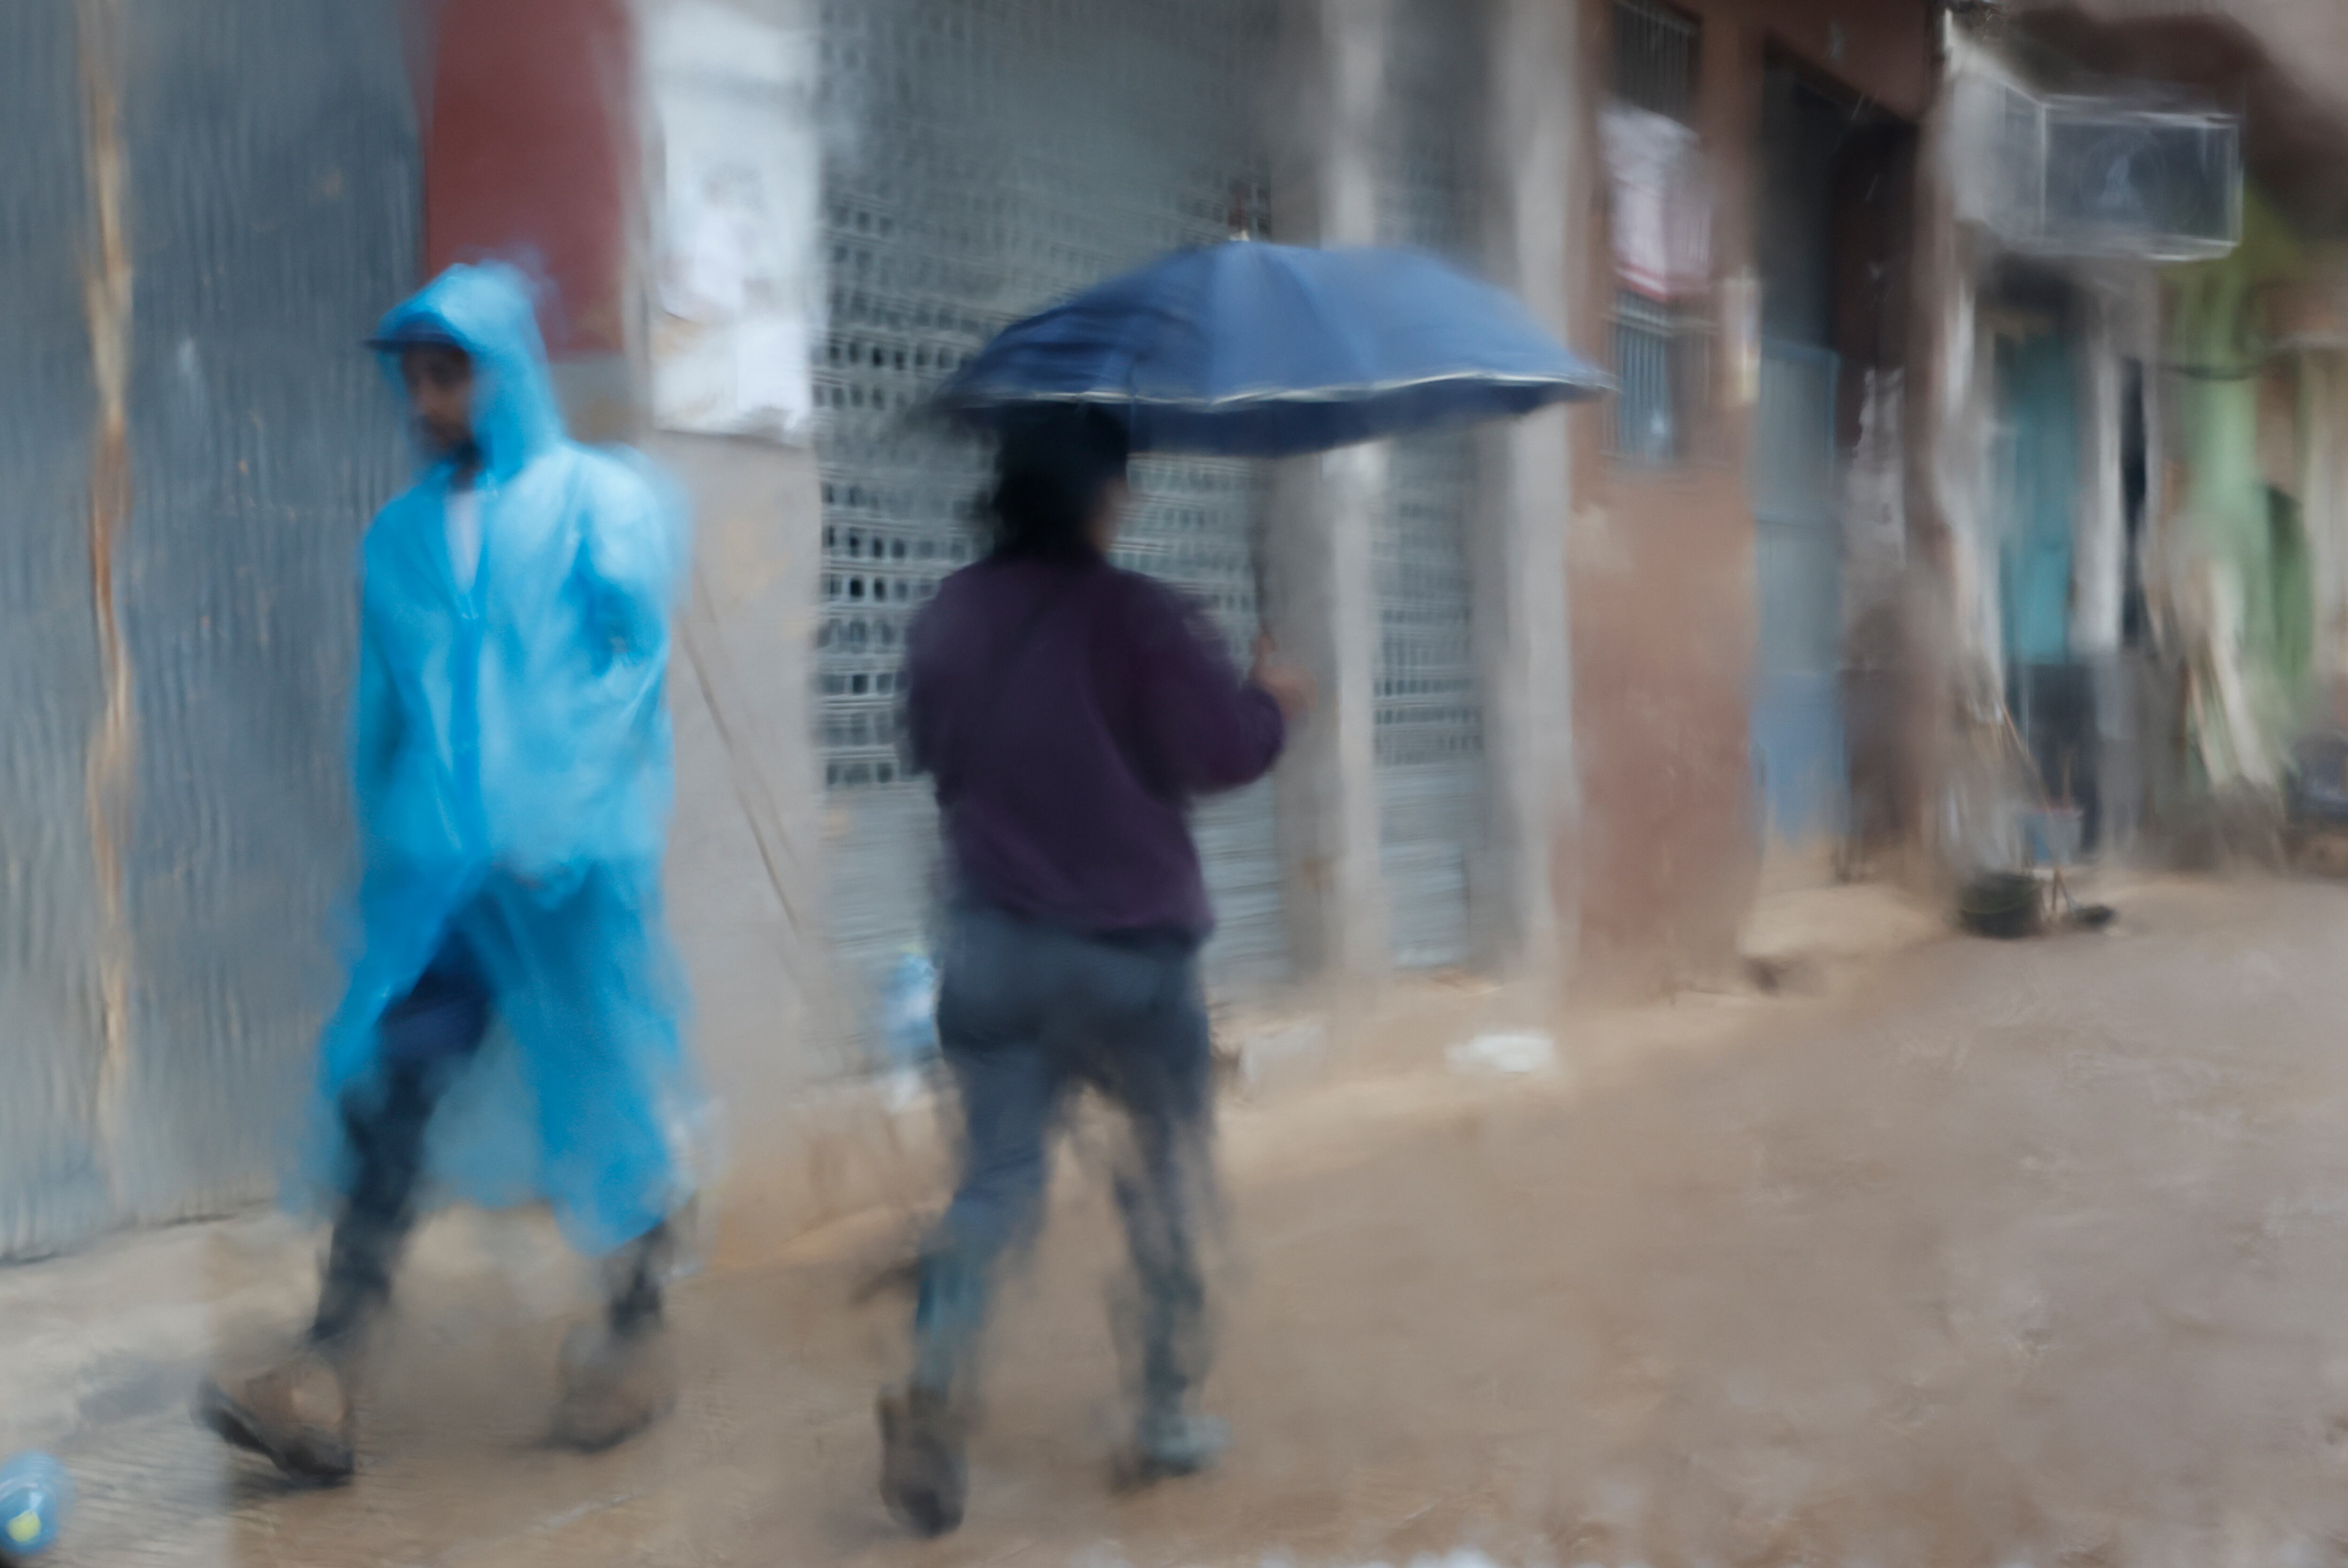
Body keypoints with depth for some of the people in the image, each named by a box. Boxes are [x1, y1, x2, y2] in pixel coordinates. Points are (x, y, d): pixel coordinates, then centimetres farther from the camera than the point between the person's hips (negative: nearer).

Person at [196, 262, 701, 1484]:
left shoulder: (602, 503, 0)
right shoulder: (399, 538, 14)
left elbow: (632, 667, -7)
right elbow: (380, 712, 18)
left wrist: (550, 823, -13)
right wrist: (385, 852, 15)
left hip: (574, 868, -3)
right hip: (435, 870, 4)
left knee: (609, 1103, 5)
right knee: (381, 1099, -6)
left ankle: (633, 1339, 23)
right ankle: (321, 1390, -6)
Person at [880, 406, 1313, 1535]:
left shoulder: (949, 616, 2)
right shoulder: (1132, 615, -14)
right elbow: (1228, 748, -13)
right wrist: (1272, 701, 7)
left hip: (994, 943, 4)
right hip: (1131, 946, -4)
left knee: (997, 1177, 6)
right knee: (1169, 1175, 14)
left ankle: (934, 1383, -16)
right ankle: (1169, 1411, 20)